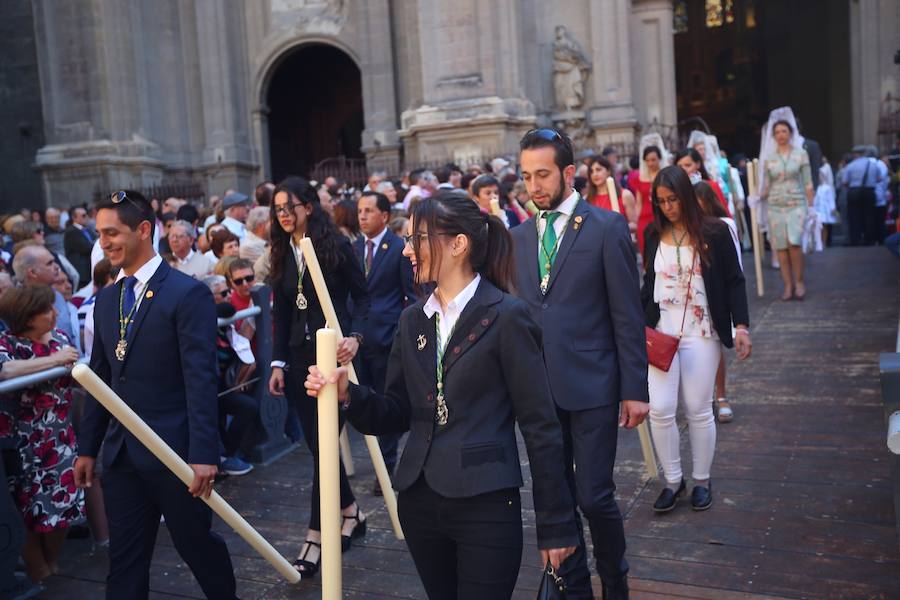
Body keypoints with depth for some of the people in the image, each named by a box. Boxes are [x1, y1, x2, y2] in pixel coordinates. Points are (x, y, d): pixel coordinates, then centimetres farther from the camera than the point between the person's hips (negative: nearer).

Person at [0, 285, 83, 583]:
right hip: (24, 444, -5)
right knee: (30, 505, 5)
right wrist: (54, 360, -29)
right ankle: (37, 571, 25)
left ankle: (52, 562, 33)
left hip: (61, 438, 5)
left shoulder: (60, 337, 4)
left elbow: (77, 377, 15)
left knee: (64, 500, 10)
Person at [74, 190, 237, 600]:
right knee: (124, 558, 13)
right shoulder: (106, 299, 10)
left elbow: (201, 380, -17)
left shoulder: (188, 294, -12)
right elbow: (101, 378, 14)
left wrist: (204, 454, -20)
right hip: (120, 453, 6)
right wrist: (88, 447, 13)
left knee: (196, 543, 12)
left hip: (173, 450, -6)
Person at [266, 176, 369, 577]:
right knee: (317, 443, 10)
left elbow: (362, 296, -4)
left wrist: (355, 336, -20)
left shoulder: (335, 245, -5)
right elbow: (280, 314, 11)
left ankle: (316, 537, 2)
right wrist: (278, 362, 7)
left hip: (333, 352, -6)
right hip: (299, 356, 6)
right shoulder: (282, 254, 10)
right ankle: (350, 513, 30)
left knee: (323, 443, -6)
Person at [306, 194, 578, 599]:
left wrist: (555, 524, -6)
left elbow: (540, 426, -9)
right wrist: (348, 394, -10)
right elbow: (399, 413, 10)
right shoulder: (413, 320, 8)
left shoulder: (506, 316, -10)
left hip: (487, 505, -6)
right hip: (418, 500, 6)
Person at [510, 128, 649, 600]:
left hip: (591, 386, -4)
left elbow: (627, 317, -7)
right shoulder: (519, 237, 8)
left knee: (594, 496, 0)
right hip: (538, 387, 5)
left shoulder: (607, 228, -6)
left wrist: (634, 390, -8)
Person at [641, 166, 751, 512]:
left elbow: (734, 282, -1)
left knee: (698, 410, 6)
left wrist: (741, 326, -9)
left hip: (701, 334, -2)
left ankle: (702, 481, 24)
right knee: (659, 410, -3)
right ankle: (672, 481, 15)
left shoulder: (714, 233, -3)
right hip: (661, 332, 3)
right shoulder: (654, 236, 6)